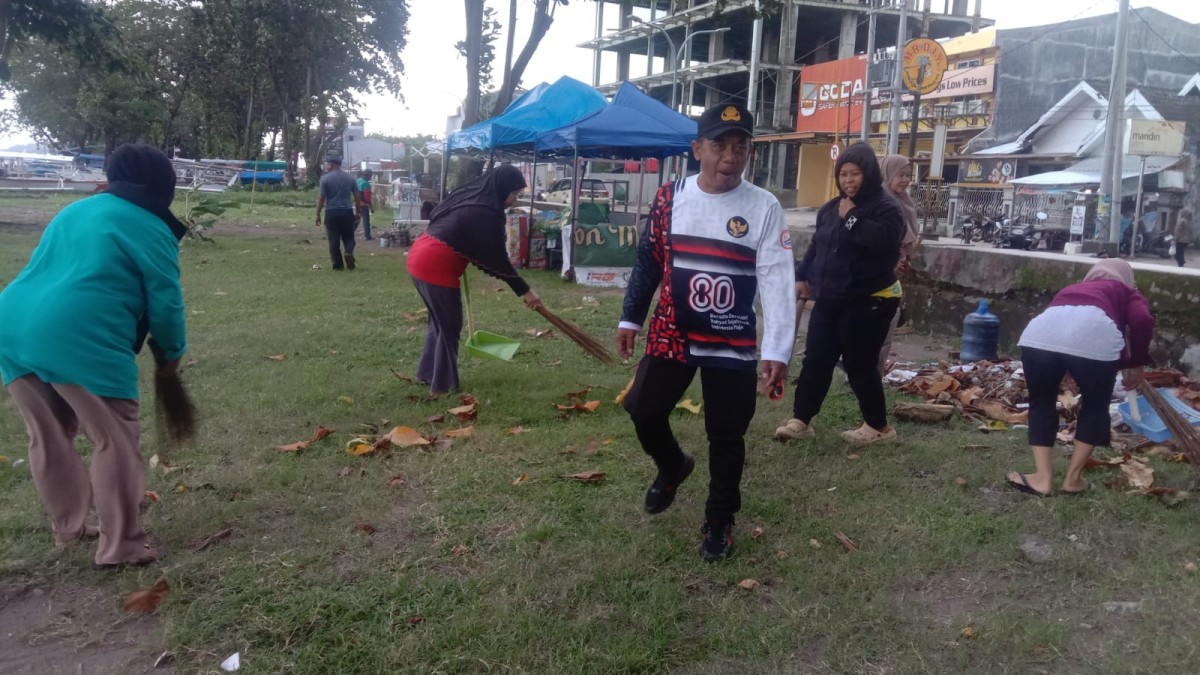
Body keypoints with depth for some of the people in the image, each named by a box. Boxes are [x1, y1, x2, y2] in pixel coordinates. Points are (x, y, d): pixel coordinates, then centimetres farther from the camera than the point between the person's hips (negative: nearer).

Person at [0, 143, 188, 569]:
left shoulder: (71, 213, 27)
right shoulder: (150, 230, 3)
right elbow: (165, 303, 1)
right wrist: (171, 352, 18)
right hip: (79, 342, -8)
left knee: (49, 438, 20)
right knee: (114, 443, 3)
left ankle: (70, 527, 34)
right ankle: (120, 546, 9)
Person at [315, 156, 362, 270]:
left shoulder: (325, 178, -5)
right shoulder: (350, 178, 5)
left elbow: (321, 198, -7)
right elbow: (357, 197, 6)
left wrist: (318, 214, 0)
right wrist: (358, 212, 16)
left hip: (332, 212, -2)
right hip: (347, 212, 2)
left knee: (334, 239, 5)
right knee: (348, 237, 12)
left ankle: (337, 264, 4)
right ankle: (349, 252, -15)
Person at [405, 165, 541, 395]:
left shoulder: (470, 197, 13)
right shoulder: (487, 213, -15)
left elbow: (436, 215, 26)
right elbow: (497, 259, -11)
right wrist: (524, 290, -4)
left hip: (420, 257, 9)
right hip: (436, 267, -9)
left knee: (440, 321, 22)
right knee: (449, 326, 5)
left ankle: (427, 372, 33)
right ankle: (443, 385, 13)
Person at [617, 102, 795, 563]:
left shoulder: (765, 207, -9)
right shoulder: (669, 197, -1)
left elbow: (778, 281, -13)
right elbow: (648, 261, 9)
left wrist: (777, 351, -20)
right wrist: (631, 319, 9)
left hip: (734, 344, -2)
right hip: (671, 335, 2)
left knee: (726, 437, 5)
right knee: (644, 411, 4)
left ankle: (719, 520, 27)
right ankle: (673, 467, 37)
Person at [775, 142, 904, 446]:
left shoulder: (885, 207, -10)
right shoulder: (831, 207, 13)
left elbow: (883, 240, -29)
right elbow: (816, 246, 22)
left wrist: (851, 218, -22)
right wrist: (802, 276, 15)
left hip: (867, 302, -7)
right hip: (829, 299, 7)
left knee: (860, 366, 1)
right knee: (815, 361, 7)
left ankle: (878, 426, 19)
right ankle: (801, 420, 15)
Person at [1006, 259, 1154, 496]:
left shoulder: (1072, 288, 43)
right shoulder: (1128, 294, 32)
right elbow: (1143, 320, 10)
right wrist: (1137, 363, 23)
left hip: (1040, 333, 2)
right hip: (1094, 334, -2)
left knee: (1041, 403, 25)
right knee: (1095, 405, 24)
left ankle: (1042, 477, 19)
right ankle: (1073, 477, 26)